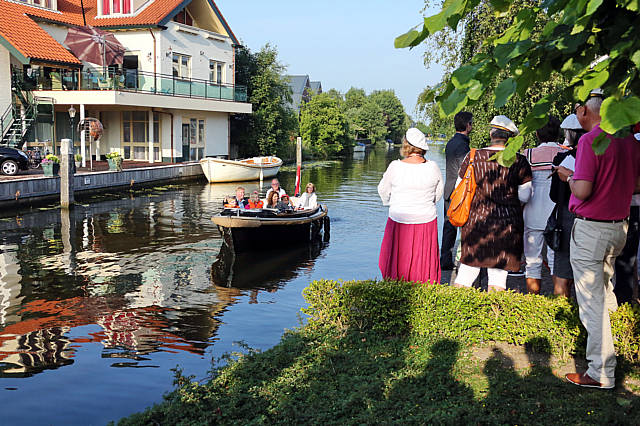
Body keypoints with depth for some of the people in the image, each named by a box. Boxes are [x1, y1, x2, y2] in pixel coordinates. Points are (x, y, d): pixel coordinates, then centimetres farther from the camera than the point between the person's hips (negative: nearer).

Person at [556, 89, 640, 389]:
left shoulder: (590, 140, -17)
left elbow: (582, 191, -22)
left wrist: (569, 176, -3)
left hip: (591, 229, -8)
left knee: (591, 301, -2)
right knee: (605, 291, 27)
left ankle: (601, 373, 3)